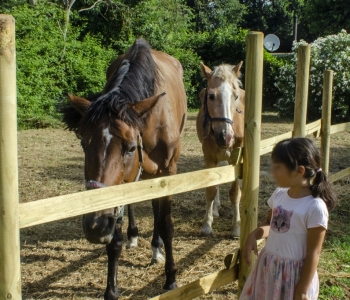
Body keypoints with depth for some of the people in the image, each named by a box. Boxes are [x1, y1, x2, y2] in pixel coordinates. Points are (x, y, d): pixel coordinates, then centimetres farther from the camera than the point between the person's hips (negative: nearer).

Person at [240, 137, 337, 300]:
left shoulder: (315, 207, -21)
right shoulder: (279, 194, -2)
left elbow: (313, 254, -17)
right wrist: (254, 235, -6)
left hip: (295, 274, -6)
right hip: (268, 267, 6)